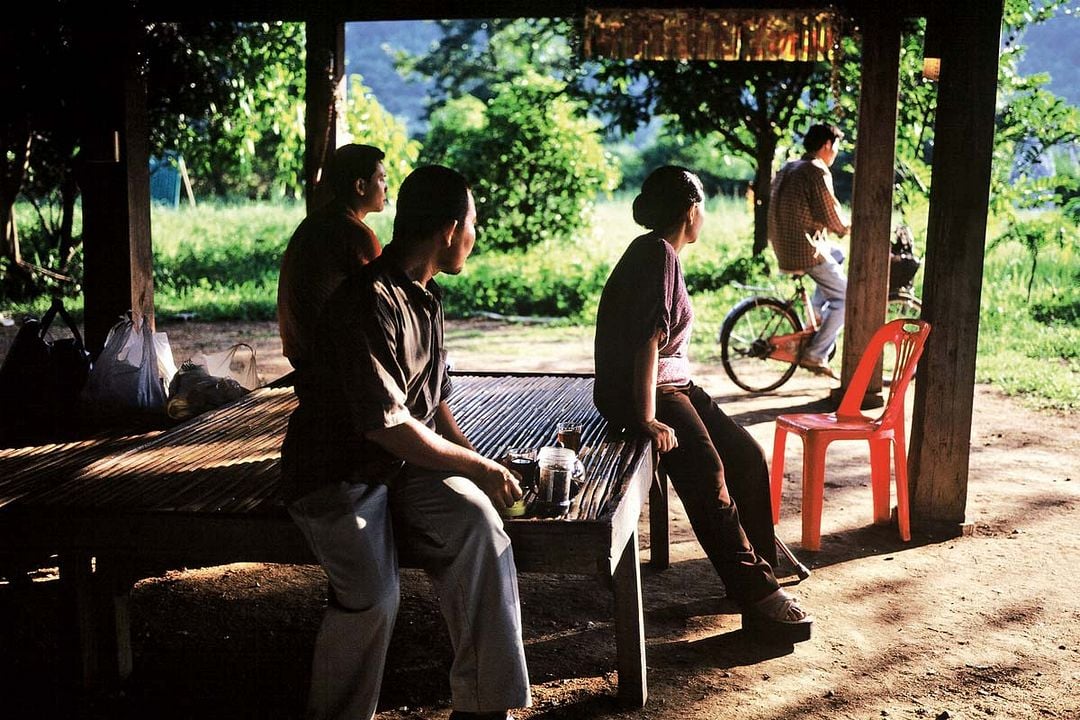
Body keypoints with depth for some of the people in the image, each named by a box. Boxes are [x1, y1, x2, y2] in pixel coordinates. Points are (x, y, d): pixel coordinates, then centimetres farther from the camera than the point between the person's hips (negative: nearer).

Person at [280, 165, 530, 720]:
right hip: (339, 472, -7)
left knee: (477, 522, -20)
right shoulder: (370, 303, -21)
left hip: (404, 465, 7)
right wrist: (478, 467, -13)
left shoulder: (425, 297, 9)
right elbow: (385, 424, -23)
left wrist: (475, 459, 2)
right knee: (373, 594, -27)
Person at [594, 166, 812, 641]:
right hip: (637, 391, -10)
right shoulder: (658, 253, -14)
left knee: (749, 458, 1)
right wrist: (647, 418, -26)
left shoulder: (661, 252, 16)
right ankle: (756, 594, -22)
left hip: (673, 383, 10)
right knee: (707, 473, -25)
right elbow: (648, 340, -22)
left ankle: (759, 567, 9)